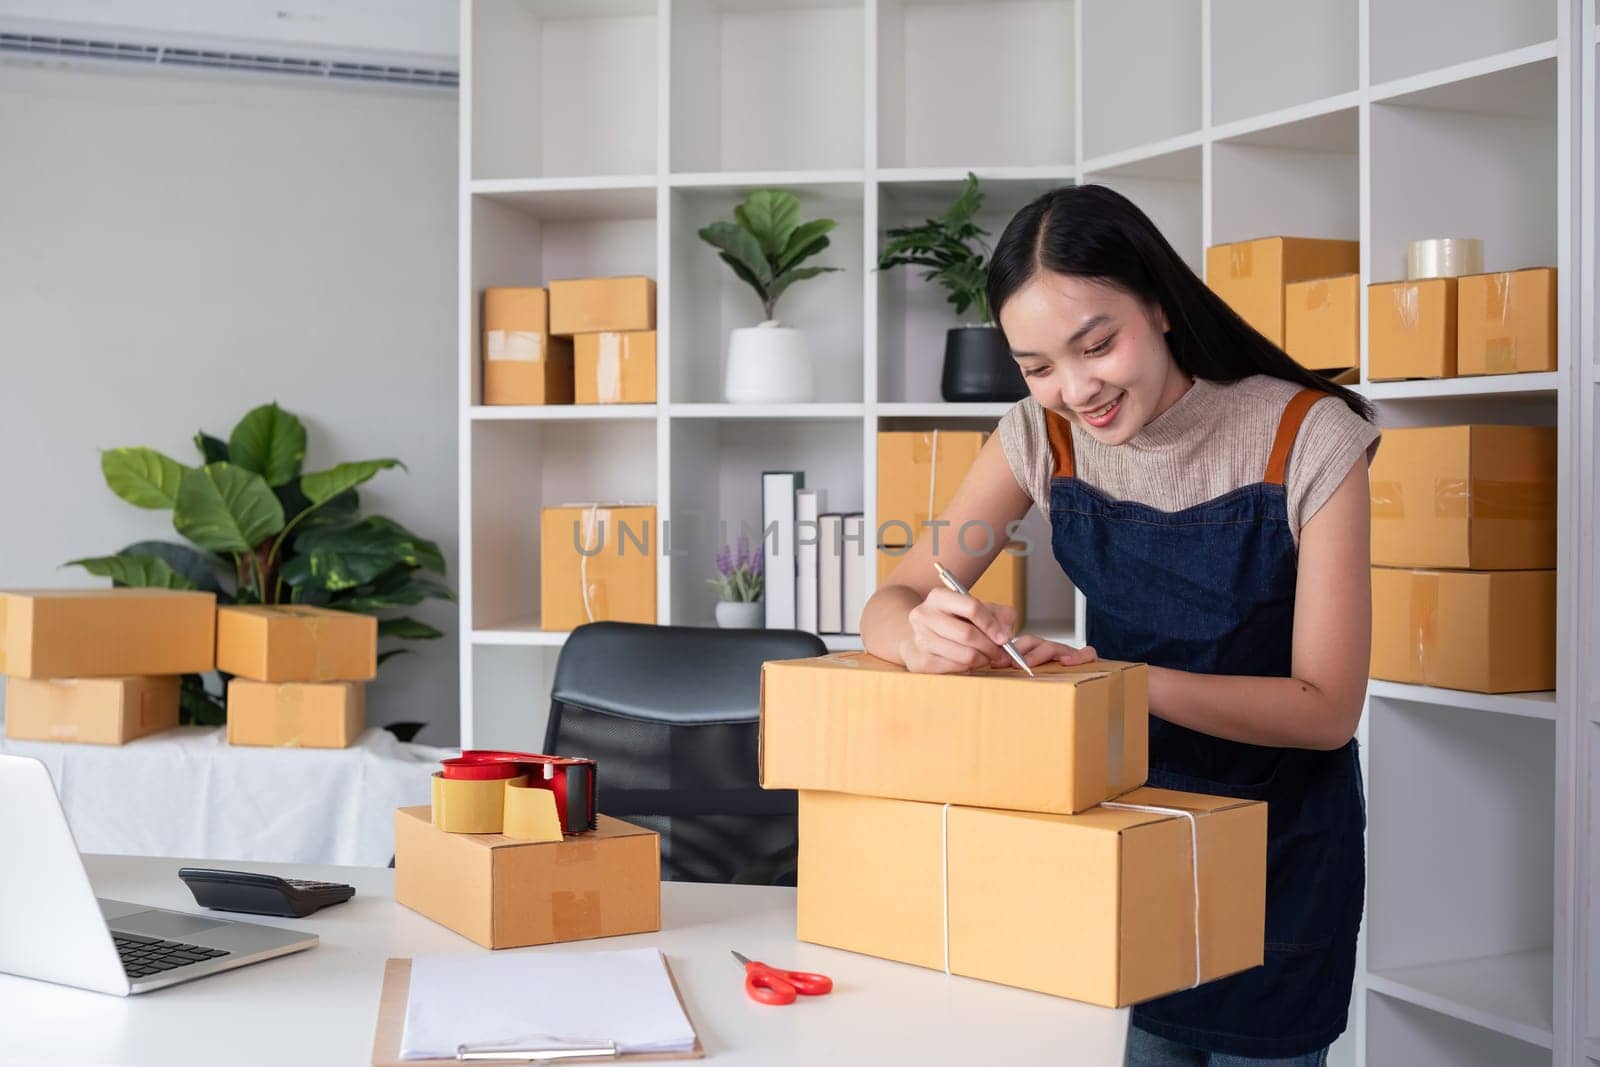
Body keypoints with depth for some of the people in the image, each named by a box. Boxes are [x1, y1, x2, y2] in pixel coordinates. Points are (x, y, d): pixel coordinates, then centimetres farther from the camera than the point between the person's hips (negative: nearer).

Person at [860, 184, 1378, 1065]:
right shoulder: (1042, 437, -11)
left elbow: (1327, 708, -20)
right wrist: (924, 633, -36)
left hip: (1279, 836, -2)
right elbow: (888, 604, -11)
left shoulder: (1306, 438, -21)